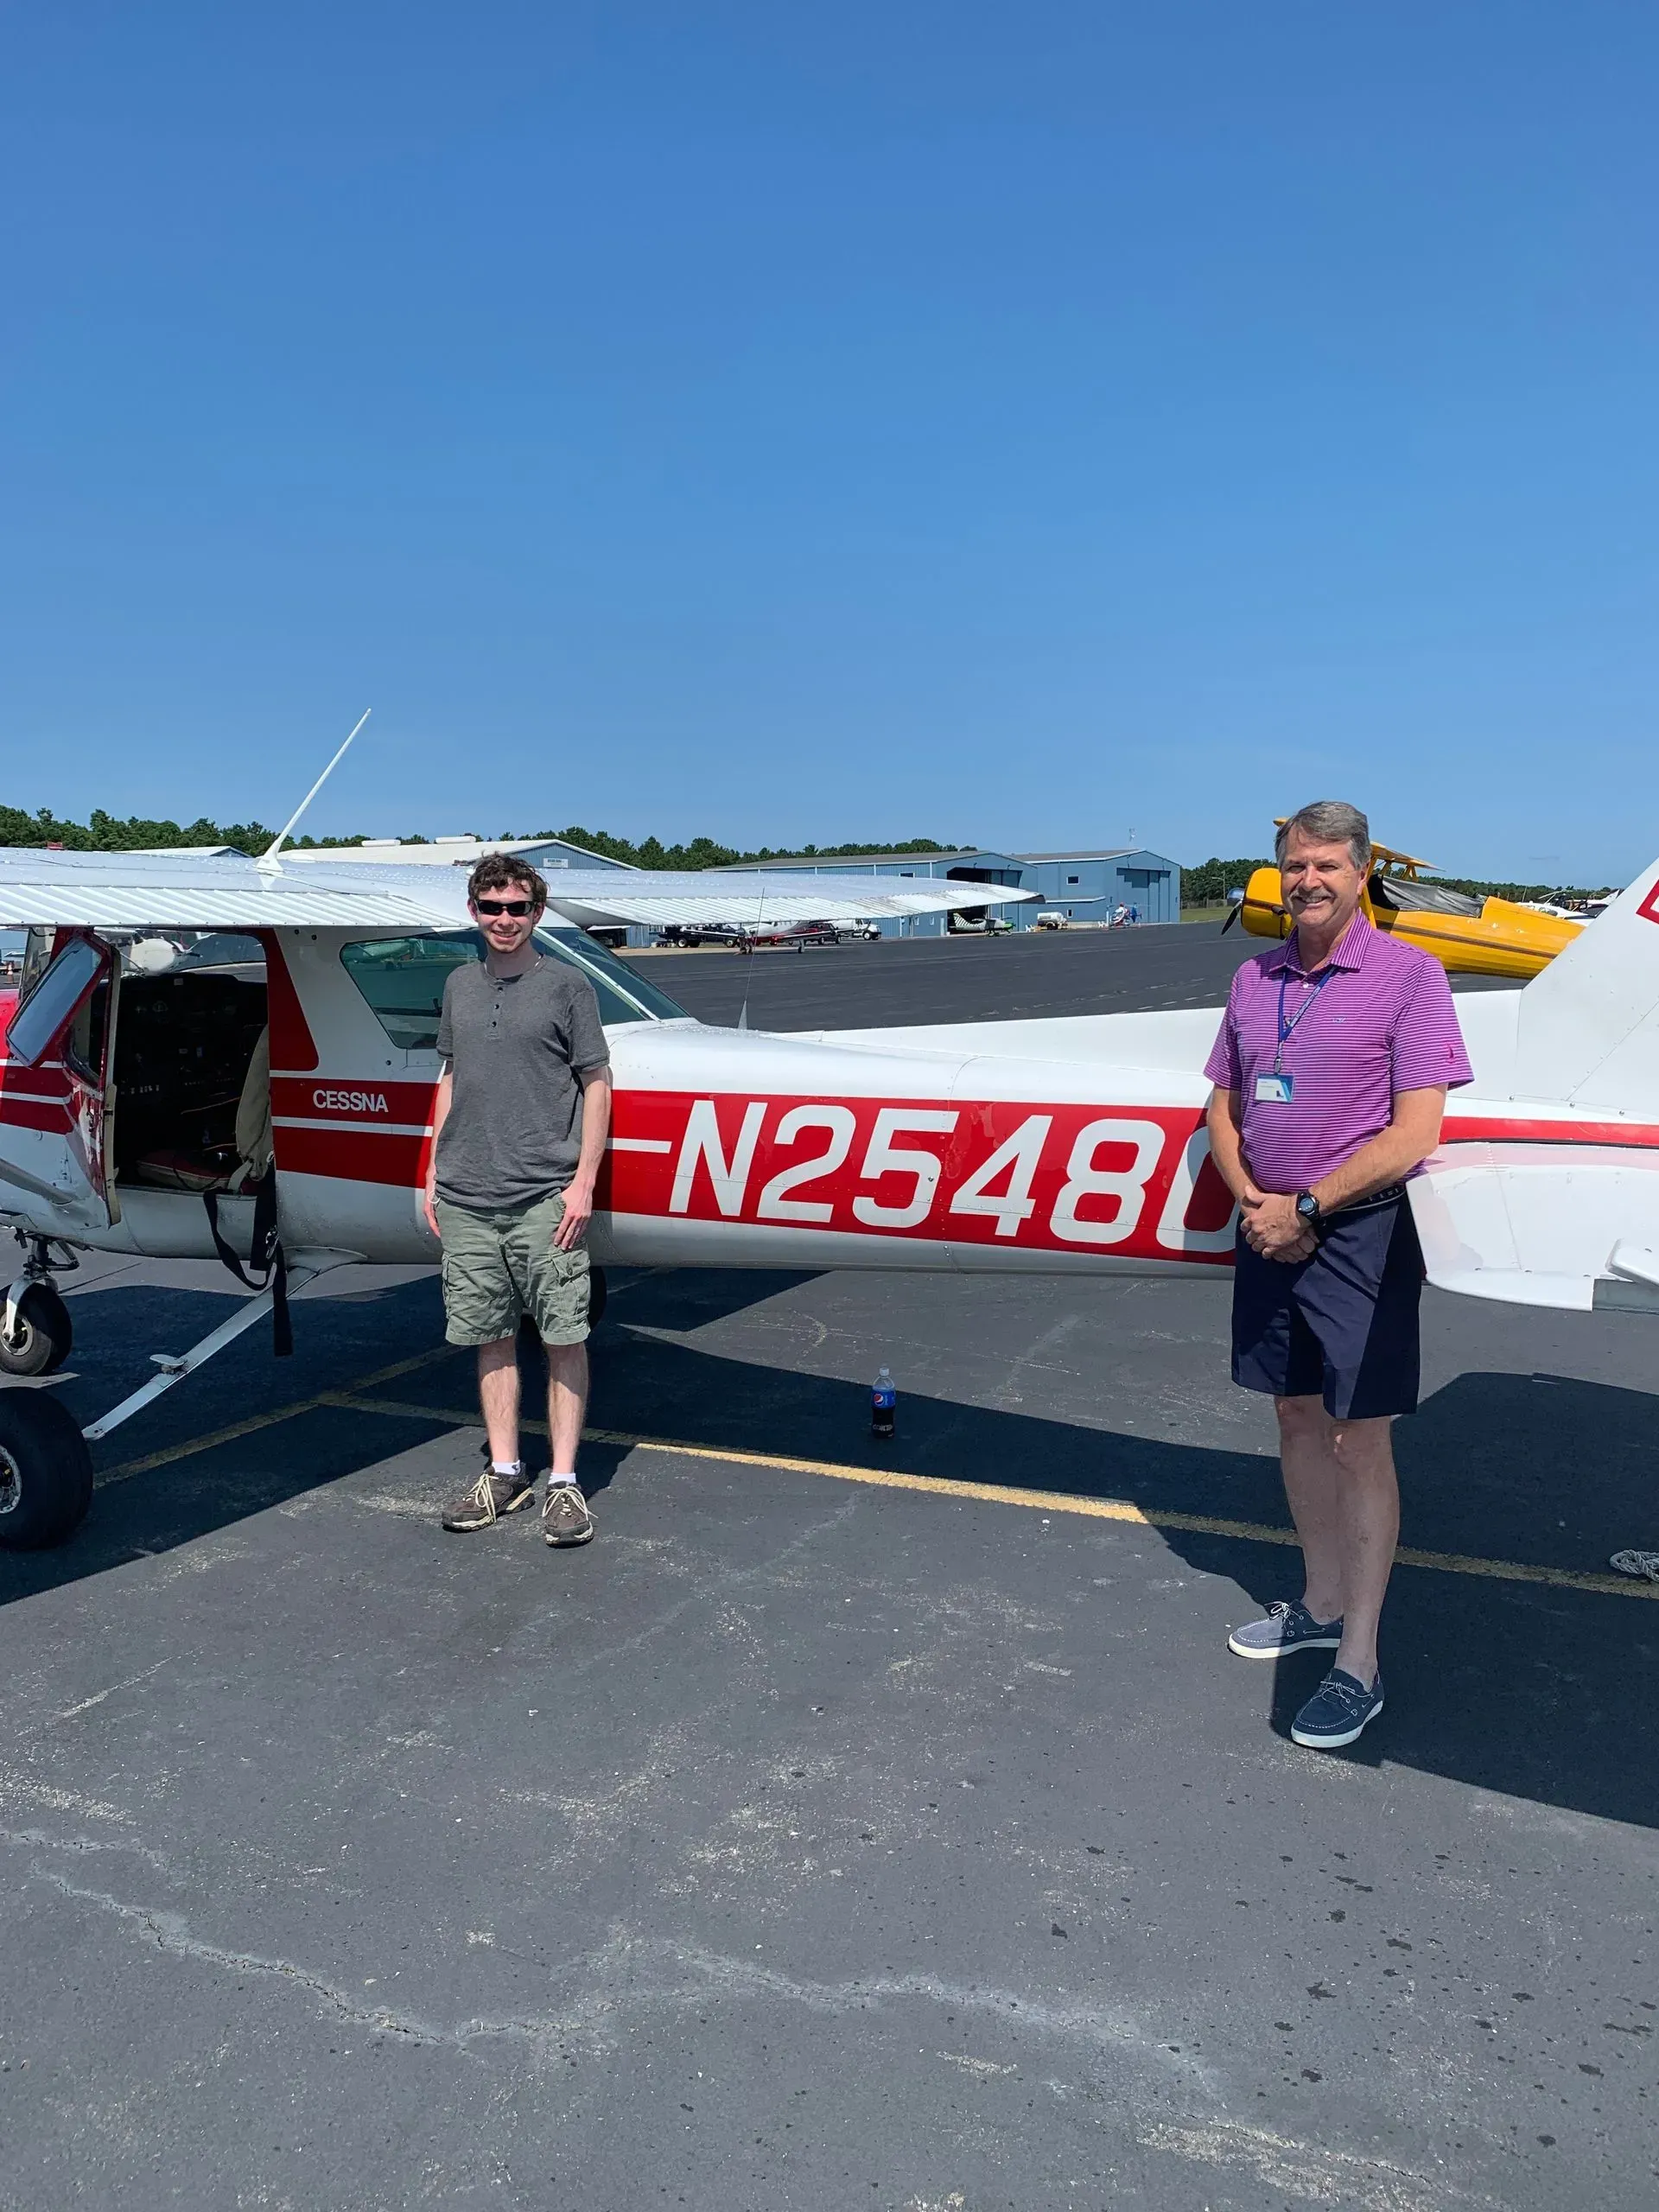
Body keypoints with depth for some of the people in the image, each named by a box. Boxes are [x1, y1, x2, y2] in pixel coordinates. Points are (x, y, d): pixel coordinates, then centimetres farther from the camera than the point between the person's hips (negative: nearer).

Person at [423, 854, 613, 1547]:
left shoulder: (566, 985, -1)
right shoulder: (459, 986, 13)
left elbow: (597, 1084, -2)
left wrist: (583, 1180, -9)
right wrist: (434, 1171, 14)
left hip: (544, 1196, -4)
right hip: (465, 1197, 5)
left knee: (563, 1336, -1)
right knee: (491, 1336, 11)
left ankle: (564, 1481, 9)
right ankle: (504, 1473, 22)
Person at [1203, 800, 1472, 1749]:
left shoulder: (1409, 975, -8)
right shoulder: (1256, 978, 9)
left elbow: (1414, 1132, -14)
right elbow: (1224, 1106, 13)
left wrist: (1305, 1207, -15)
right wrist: (1251, 1201, -4)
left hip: (1358, 1232, -6)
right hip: (1269, 1230, 6)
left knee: (1359, 1439, 0)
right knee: (1298, 1420, 15)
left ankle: (1360, 1662, 10)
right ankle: (1322, 1603, 32)